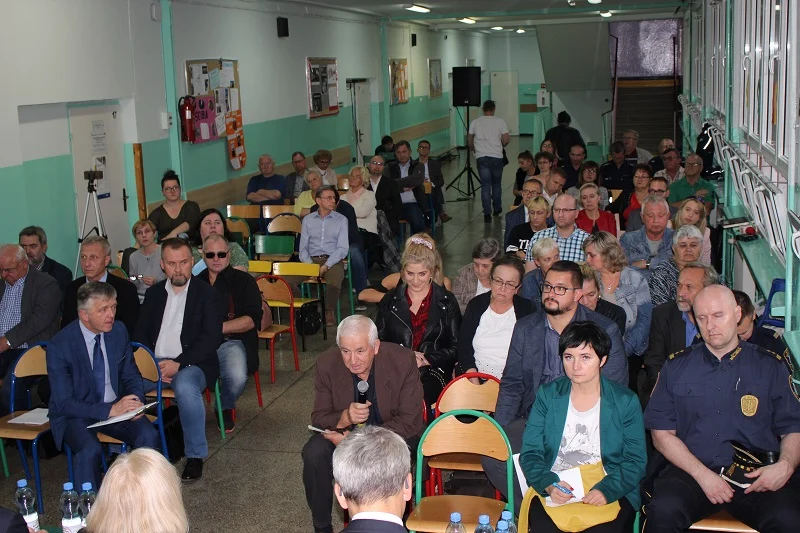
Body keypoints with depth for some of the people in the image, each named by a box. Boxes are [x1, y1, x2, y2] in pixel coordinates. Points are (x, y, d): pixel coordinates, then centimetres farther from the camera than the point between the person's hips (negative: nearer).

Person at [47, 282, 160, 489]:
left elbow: (132, 376, 8)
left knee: (149, 436, -23)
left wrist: (136, 401, -15)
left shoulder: (119, 331, -3)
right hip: (75, 413, -4)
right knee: (90, 450, -33)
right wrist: (109, 410, -30)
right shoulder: (59, 346, -17)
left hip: (117, 407, 4)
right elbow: (64, 403, -19)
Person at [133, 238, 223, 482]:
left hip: (191, 364, -4)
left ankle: (195, 456, -22)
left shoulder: (207, 294, 2)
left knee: (185, 387, -38)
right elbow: (140, 334, 13)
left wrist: (178, 363, -17)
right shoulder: (153, 293, 16)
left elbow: (212, 339, -7)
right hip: (154, 362, 4)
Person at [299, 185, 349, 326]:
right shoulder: (308, 220, 15)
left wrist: (326, 266, -15)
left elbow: (343, 248, -2)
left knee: (334, 282, -35)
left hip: (333, 261, -2)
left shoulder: (341, 220, 8)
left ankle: (329, 312, -11)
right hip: (312, 260, 2)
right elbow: (303, 248, 10)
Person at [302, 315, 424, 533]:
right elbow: (318, 418, -7)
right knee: (313, 453, -25)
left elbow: (409, 422, -19)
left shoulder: (403, 360, -21)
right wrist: (345, 417, -32)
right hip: (344, 430, 3)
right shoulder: (327, 363, -14)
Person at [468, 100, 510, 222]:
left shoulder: (475, 122, 4)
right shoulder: (500, 121, 0)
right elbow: (506, 140, -5)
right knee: (496, 184, 17)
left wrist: (473, 148, 32)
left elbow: (469, 140, 12)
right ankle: (497, 209, 28)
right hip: (497, 157, 0)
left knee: (485, 186, 0)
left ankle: (487, 213, -6)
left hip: (481, 157, 0)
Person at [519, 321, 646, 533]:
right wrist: (548, 484, -15)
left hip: (610, 493, -1)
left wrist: (607, 490, -17)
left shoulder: (626, 402, 5)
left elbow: (635, 461, 2)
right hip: (555, 490, 1)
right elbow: (530, 453, 5)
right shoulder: (547, 395, 8)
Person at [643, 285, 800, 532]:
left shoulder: (772, 366, 11)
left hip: (756, 475, 0)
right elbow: (662, 433, 6)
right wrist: (702, 474, -8)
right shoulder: (676, 366, 12)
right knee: (663, 511, -31)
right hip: (690, 471, 0)